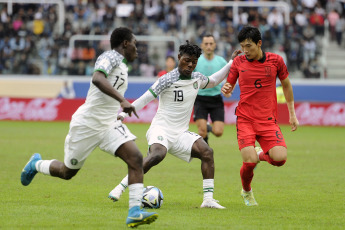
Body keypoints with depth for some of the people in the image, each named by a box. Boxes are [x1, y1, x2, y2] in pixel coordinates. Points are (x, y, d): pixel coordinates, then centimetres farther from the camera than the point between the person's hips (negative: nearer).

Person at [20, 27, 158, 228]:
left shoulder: (122, 66, 13)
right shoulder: (110, 57, -15)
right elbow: (97, 78, -37)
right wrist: (122, 100, -46)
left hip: (109, 124, 8)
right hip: (87, 124, -8)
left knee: (136, 158, -16)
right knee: (67, 172, 9)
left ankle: (135, 211, -20)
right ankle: (36, 164, 40)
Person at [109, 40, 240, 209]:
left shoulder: (197, 78, 11)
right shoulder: (168, 79, -9)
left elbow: (213, 81, 33)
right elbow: (145, 98, -9)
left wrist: (230, 64, 26)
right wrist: (123, 114, -14)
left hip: (181, 133, 6)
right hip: (161, 129, -6)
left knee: (207, 152, -16)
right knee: (157, 155, -35)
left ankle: (208, 200, -15)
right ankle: (120, 188, -26)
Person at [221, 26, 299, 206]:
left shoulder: (275, 60, 1)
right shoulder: (238, 62, 1)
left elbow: (286, 85, 15)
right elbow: (229, 86, 12)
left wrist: (292, 114, 17)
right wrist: (226, 90, -14)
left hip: (268, 120, 1)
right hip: (245, 119, -1)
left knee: (280, 158, -19)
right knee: (249, 162, -18)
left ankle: (261, 154, 19)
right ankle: (246, 191, 15)